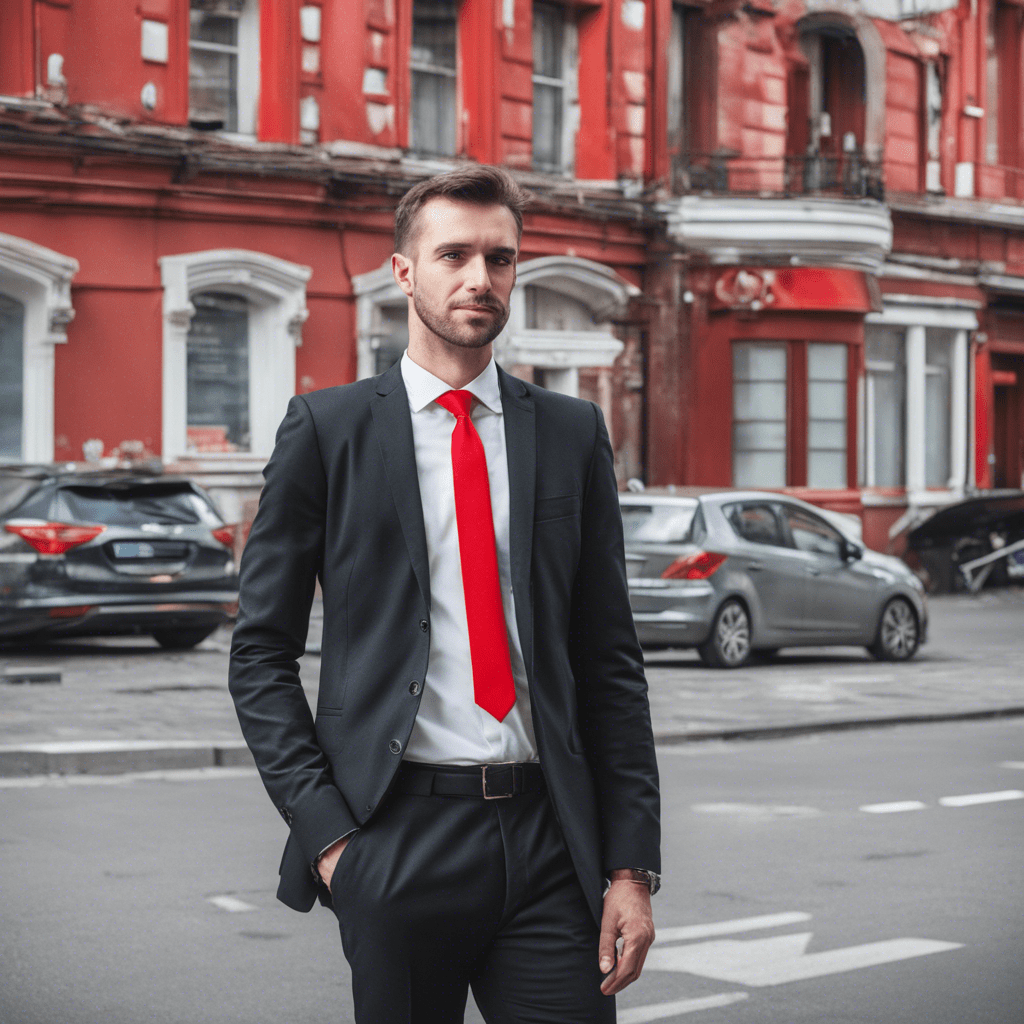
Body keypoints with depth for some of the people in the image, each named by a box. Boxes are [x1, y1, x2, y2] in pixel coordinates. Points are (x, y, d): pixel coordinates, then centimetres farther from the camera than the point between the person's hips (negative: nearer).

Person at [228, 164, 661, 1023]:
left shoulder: (572, 433, 10)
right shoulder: (327, 429, 4)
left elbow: (610, 659, 10)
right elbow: (261, 653, 3)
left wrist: (631, 864, 3)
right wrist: (325, 828, -7)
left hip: (547, 833, 2)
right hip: (398, 835, -2)